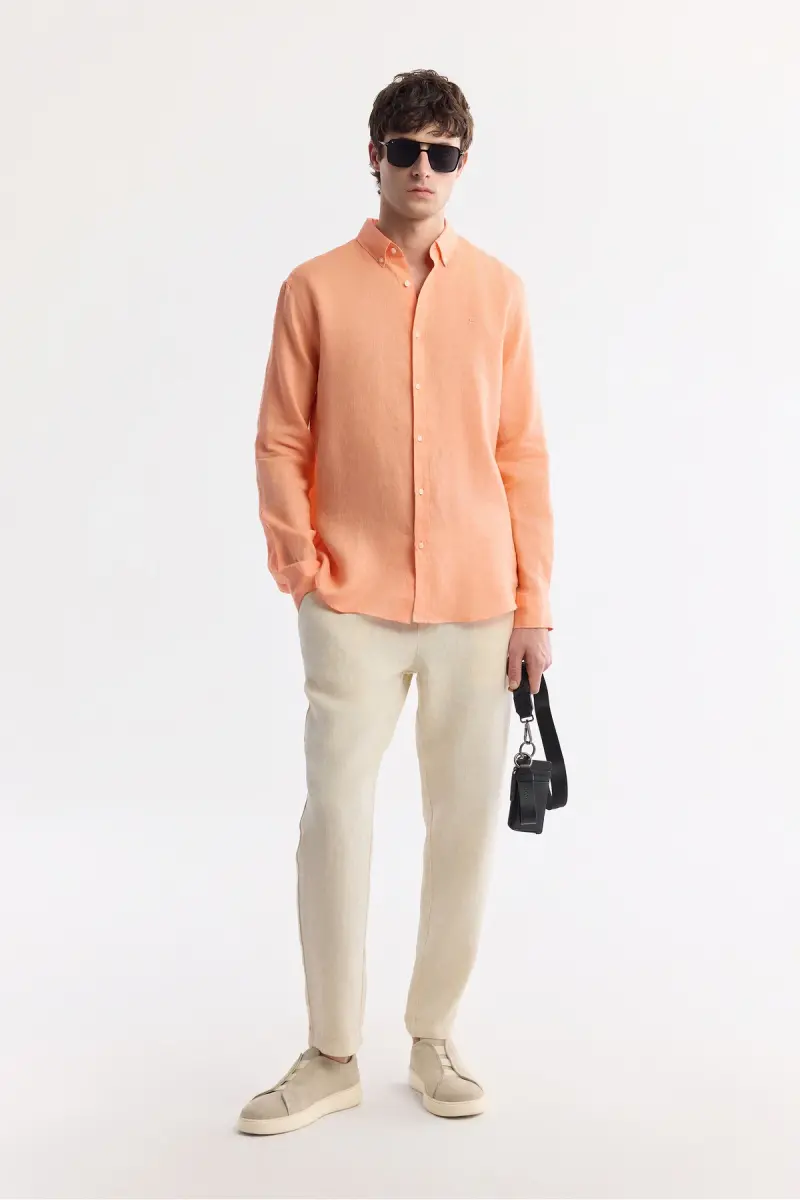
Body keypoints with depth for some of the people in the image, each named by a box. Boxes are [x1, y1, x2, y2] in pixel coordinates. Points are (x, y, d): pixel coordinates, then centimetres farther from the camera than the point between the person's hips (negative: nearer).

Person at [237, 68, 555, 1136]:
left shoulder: (498, 291, 6)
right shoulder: (316, 289, 3)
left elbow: (523, 454, 5)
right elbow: (281, 443, 4)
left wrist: (535, 605, 2)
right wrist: (303, 570, -5)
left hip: (478, 606, 2)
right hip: (354, 606, -1)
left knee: (466, 821, 7)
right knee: (336, 819, -1)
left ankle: (435, 1038, 24)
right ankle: (332, 1056, 15)